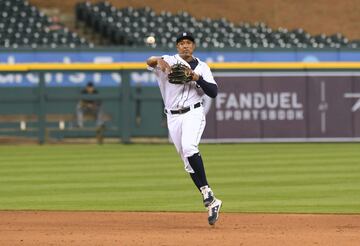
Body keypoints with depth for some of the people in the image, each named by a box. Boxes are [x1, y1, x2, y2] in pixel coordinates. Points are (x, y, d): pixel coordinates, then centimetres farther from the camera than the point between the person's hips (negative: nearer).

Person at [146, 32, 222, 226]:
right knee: (188, 162, 3)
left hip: (193, 113, -3)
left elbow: (213, 92, -1)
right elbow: (149, 61, -12)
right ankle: (211, 202, 9)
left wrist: (197, 78, -15)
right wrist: (159, 61, -34)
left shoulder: (202, 67, 9)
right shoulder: (170, 61, 6)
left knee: (189, 147, -30)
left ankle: (206, 192, -26)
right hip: (173, 117, 3)